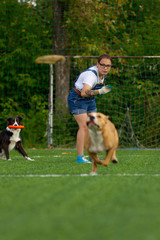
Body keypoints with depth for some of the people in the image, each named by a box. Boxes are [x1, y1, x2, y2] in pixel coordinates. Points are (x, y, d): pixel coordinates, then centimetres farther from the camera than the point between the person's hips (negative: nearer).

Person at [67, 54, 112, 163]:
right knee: (84, 126, -20)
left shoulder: (102, 74, -6)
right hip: (77, 99, -9)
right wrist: (99, 91, -61)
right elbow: (84, 93, -50)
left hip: (90, 100, 9)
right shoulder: (91, 75, -33)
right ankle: (80, 157, -20)